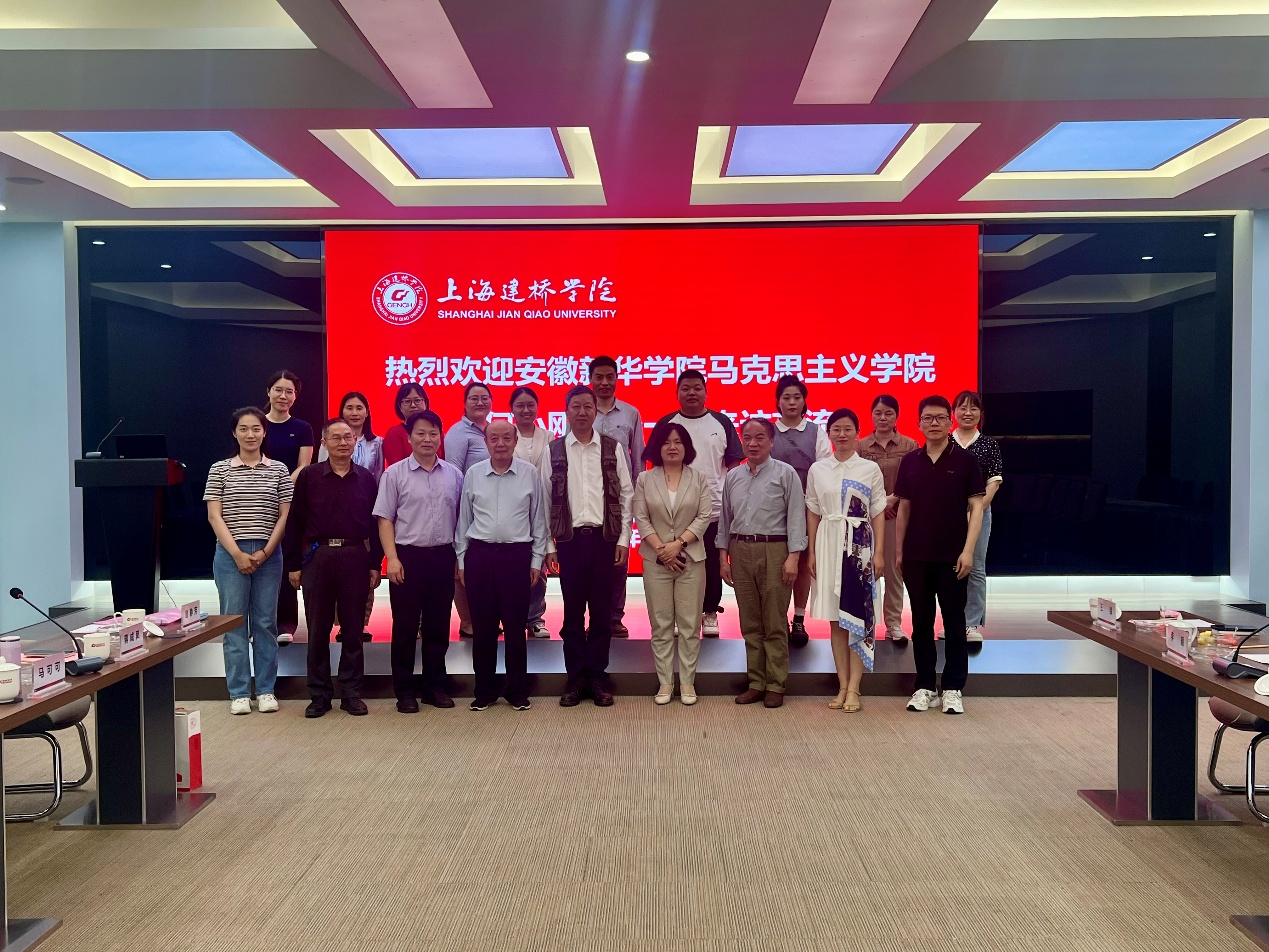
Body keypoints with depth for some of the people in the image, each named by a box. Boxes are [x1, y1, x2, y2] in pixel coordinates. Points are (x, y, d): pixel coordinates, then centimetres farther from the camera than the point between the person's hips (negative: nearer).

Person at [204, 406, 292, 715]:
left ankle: (265, 690, 15)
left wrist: (265, 552, -8)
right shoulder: (220, 469, 3)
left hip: (268, 556, 1)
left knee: (265, 623, 6)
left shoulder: (279, 470, 5)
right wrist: (237, 554, -10)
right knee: (234, 623, 4)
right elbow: (214, 516, -2)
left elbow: (285, 516, 3)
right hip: (231, 554, -1)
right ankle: (239, 693, 12)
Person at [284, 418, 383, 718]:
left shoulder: (366, 478, 7)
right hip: (317, 556, -1)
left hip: (355, 556, 1)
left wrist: (375, 564, 3)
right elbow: (295, 522, 2)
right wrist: (293, 565, -1)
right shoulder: (309, 477, 2)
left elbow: (374, 523, 7)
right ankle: (319, 694, 16)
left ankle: (351, 692, 17)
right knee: (318, 629, 5)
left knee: (353, 627, 7)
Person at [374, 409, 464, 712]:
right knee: (405, 627, 4)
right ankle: (404, 691, 14)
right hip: (408, 556, -3)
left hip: (443, 557, 3)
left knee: (438, 626, 10)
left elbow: (461, 517, 11)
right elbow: (385, 519, -2)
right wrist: (392, 558, -10)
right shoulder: (395, 474, -1)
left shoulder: (454, 475, 8)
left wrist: (460, 558, 7)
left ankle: (435, 686, 21)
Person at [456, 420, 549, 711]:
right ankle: (485, 691, 20)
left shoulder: (529, 473, 1)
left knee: (515, 626, 4)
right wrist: (461, 560, 8)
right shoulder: (473, 474, 4)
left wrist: (537, 559, 3)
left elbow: (538, 519, 5)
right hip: (480, 554, 1)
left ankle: (517, 691, 18)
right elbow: (464, 519, 9)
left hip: (517, 554, -1)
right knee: (482, 627, 7)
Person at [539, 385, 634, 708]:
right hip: (569, 538, 0)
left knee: (602, 611, 6)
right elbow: (545, 500, 4)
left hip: (604, 537, 0)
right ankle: (575, 678, 18)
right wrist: (549, 545, 0)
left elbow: (626, 495, 4)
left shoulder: (612, 448, 4)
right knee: (573, 611, 7)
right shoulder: (554, 450, 4)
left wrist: (623, 539, -1)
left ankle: (598, 677, 17)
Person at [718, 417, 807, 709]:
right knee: (750, 622, 9)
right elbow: (725, 518, 14)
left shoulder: (785, 473, -1)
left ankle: (776, 685, 10)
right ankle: (756, 683, 18)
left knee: (775, 622, 0)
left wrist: (793, 556, -12)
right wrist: (723, 557, 10)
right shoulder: (733, 477, 12)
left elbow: (796, 516, -5)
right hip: (740, 550, 4)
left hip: (774, 550, -4)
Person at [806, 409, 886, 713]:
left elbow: (878, 514, 1)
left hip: (860, 545, -2)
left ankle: (853, 689, 1)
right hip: (828, 544, 2)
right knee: (835, 618, 6)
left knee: (857, 615, -3)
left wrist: (879, 552, -5)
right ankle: (842, 686, 13)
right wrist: (812, 552, 5)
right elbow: (813, 513, 9)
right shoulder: (817, 470, 7)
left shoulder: (870, 469, 1)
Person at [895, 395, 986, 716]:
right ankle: (924, 687, 18)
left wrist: (968, 551, -13)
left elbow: (976, 507, -5)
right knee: (921, 623, 9)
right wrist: (898, 551, 7)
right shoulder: (910, 461, 6)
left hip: (952, 557, -3)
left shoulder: (964, 460, -3)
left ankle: (953, 688, 15)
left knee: (954, 624, 6)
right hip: (916, 556, 3)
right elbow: (903, 508, 10)